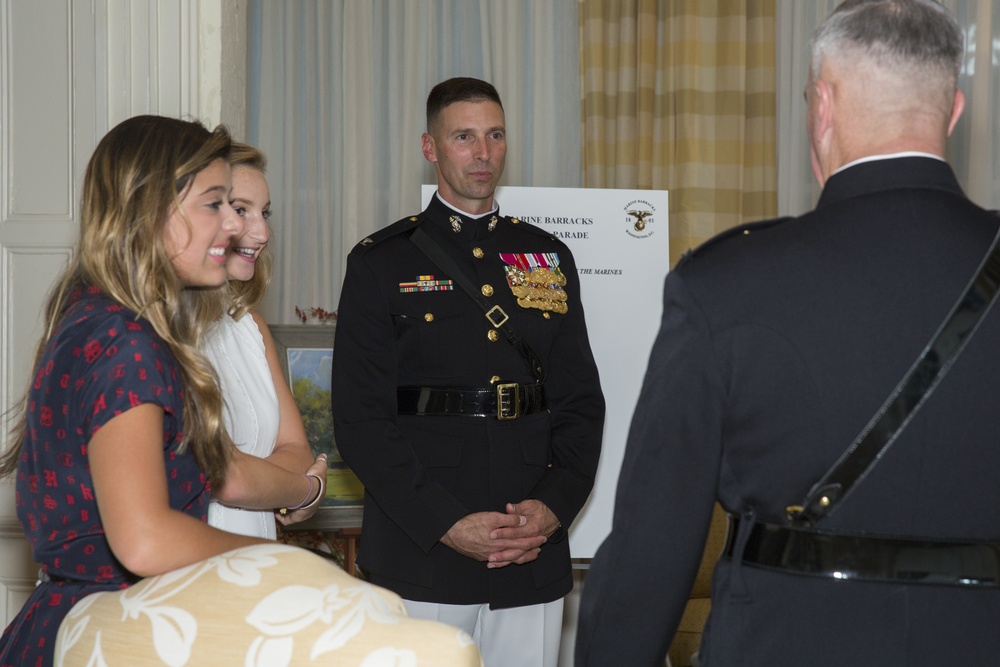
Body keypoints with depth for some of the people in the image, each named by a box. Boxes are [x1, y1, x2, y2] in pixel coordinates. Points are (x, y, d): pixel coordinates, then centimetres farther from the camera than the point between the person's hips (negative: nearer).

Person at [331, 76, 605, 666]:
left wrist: (554, 506, -6)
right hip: (420, 558, -3)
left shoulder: (550, 259, 13)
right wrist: (446, 523, -14)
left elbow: (582, 400, 11)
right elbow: (361, 416, -5)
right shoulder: (382, 264, 1)